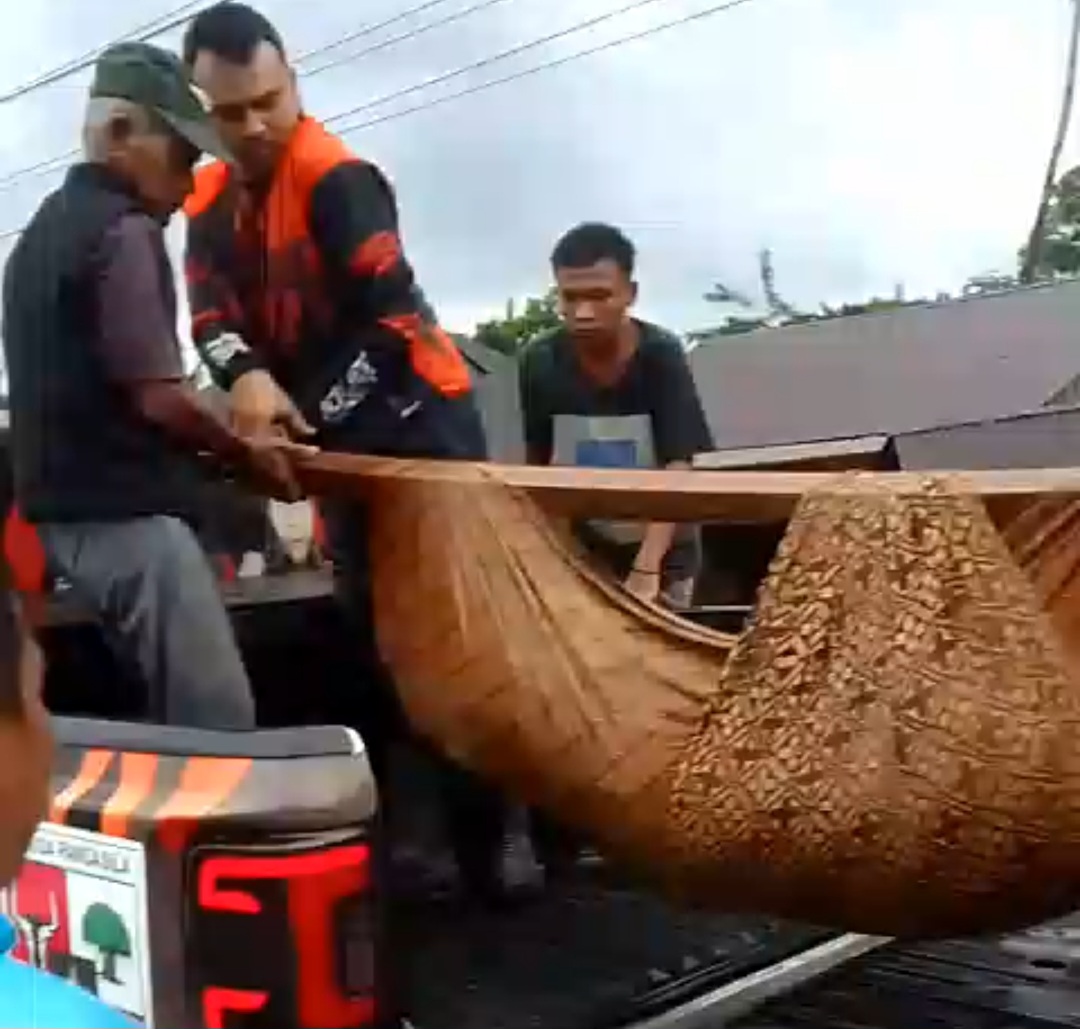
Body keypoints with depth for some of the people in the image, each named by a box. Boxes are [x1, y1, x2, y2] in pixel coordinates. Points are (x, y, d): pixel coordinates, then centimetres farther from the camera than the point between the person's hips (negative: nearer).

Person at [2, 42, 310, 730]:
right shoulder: (124, 231, -12)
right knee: (219, 724, -9)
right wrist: (247, 456, -1)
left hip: (68, 506, 10)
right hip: (127, 512, -10)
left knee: (178, 717, 15)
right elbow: (157, 396, -17)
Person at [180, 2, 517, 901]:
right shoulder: (210, 203, 7)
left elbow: (390, 315, -22)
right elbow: (212, 316, -6)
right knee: (369, 636, 14)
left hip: (417, 424, -7)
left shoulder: (336, 178, -15)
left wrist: (310, 418, -19)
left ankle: (485, 841, 2)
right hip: (340, 441, 7)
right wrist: (248, 376, -27)